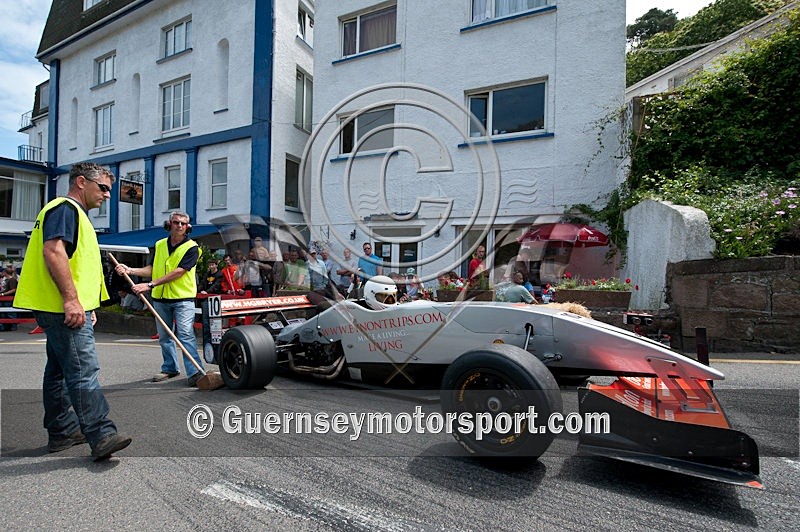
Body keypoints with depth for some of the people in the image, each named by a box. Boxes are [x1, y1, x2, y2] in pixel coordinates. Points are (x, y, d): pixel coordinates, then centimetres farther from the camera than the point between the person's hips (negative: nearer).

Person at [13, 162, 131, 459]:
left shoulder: (74, 213, 24)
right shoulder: (65, 208, -9)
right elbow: (53, 251, -24)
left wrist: (87, 306, 26)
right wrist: (71, 299, -27)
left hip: (62, 309, 11)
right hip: (65, 308, -11)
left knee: (60, 371, 14)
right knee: (83, 371, -13)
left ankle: (62, 432, 23)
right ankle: (102, 437, -12)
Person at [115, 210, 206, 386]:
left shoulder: (191, 247, -8)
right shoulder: (159, 245, 11)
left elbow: (178, 272, -17)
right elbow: (151, 269, 14)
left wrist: (150, 284, -20)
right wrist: (129, 270, -2)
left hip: (183, 298, -6)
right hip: (160, 298, 6)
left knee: (186, 335, -14)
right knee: (164, 337, 14)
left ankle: (194, 372, -14)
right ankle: (170, 368, 28)